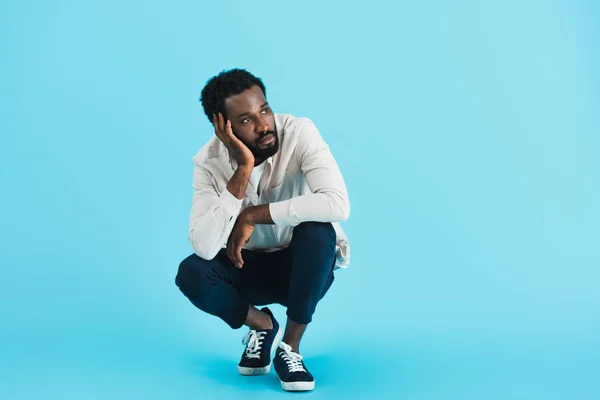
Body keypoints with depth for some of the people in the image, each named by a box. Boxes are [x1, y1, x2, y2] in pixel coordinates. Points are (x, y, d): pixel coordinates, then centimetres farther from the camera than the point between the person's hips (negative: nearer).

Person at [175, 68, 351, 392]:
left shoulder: (299, 132, -24)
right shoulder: (209, 162, -18)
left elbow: (338, 203, -39)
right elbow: (205, 247, -30)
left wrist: (253, 215, -34)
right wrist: (243, 171, -35)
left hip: (304, 266, -1)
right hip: (248, 266, 2)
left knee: (317, 229, -35)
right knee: (191, 273, -27)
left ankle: (290, 346, -13)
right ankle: (262, 326, 5)